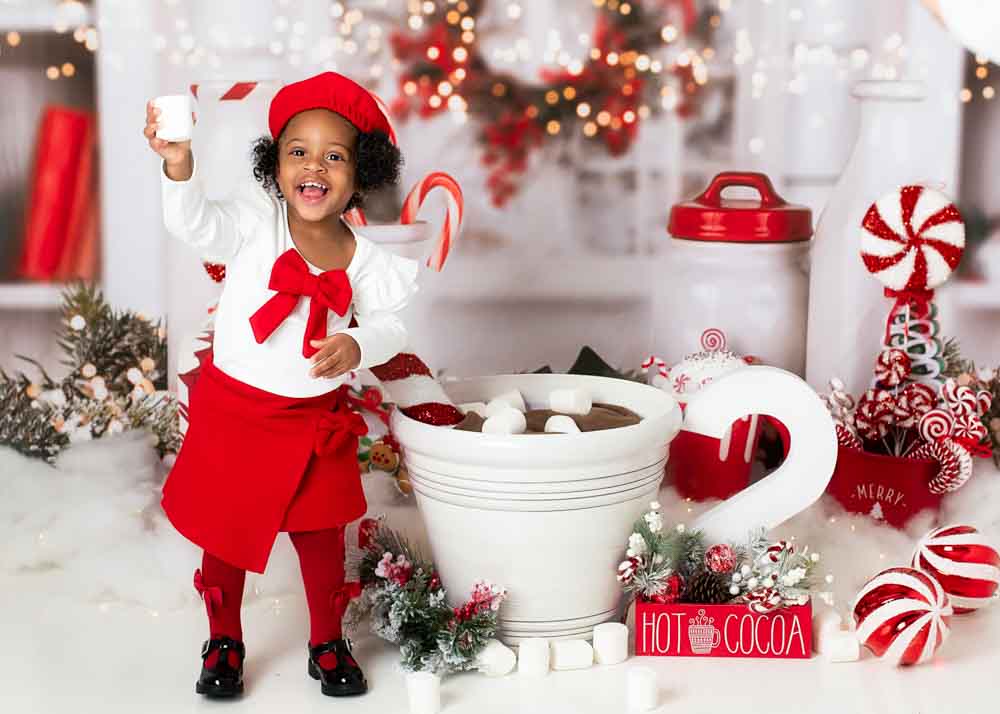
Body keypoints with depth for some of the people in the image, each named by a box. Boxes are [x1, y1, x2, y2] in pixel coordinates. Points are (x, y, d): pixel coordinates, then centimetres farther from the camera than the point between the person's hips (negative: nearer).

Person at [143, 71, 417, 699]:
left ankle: (329, 643, 33)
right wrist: (179, 166, -48)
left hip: (316, 417, 1)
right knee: (223, 531, 12)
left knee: (320, 534, 12)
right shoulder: (256, 220, -13)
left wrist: (358, 346, -23)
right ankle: (224, 642, 33)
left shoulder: (367, 257, -7)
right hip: (232, 407, -1)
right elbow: (196, 225, -29)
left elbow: (390, 322, -1)